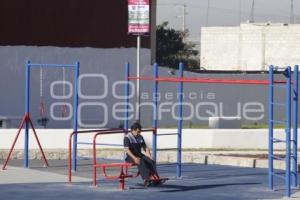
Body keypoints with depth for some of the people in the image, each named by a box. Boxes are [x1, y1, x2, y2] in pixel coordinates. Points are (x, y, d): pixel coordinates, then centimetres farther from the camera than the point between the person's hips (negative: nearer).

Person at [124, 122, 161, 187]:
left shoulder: (140, 137, 14)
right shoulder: (127, 137, -7)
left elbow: (145, 147, 17)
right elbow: (127, 149, -17)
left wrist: (149, 156, -1)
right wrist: (134, 158, -29)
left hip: (139, 155, 6)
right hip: (130, 157, -6)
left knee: (152, 162, -20)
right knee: (141, 162, -36)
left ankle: (155, 178, -33)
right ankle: (146, 180, -48)